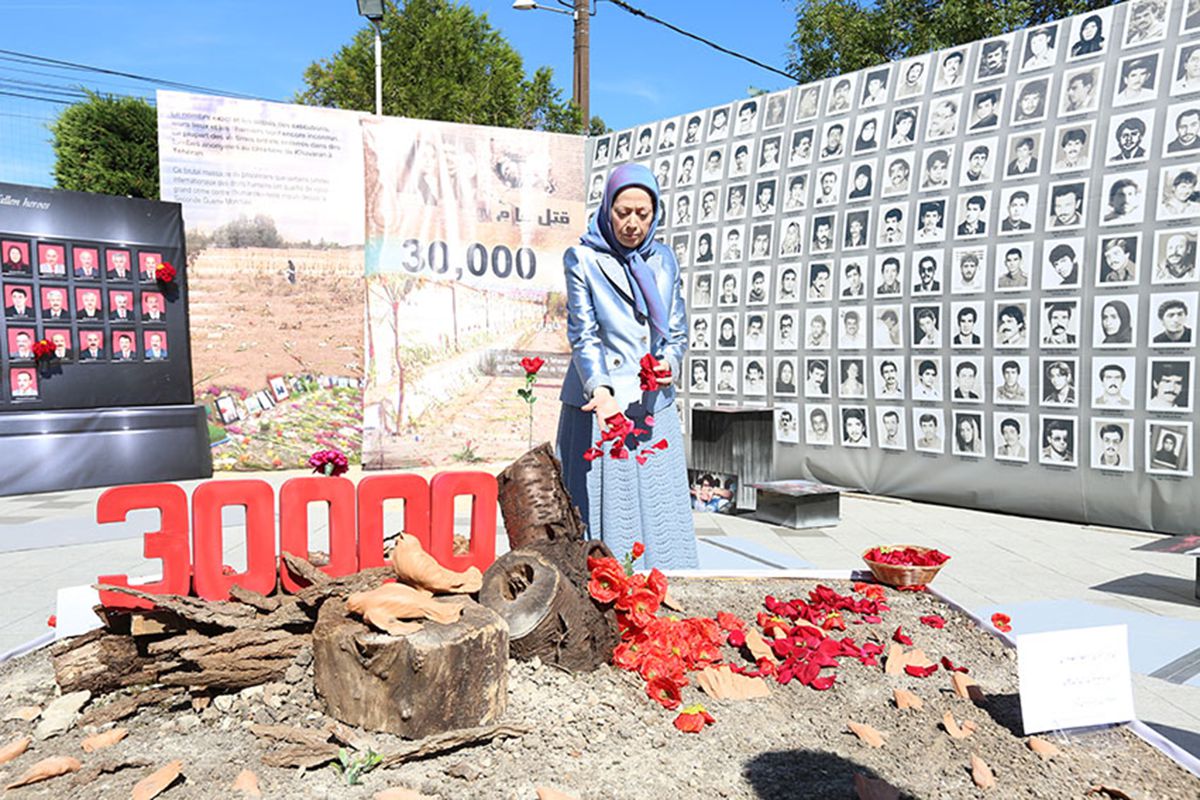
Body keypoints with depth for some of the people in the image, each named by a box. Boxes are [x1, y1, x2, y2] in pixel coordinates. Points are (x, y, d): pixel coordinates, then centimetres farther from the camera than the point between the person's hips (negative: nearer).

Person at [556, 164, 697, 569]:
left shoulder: (663, 259, 12)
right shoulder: (583, 258, -1)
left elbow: (678, 330, 15)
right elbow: (583, 334, -8)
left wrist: (669, 363, -7)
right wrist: (600, 390, -24)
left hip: (654, 405, 4)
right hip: (600, 404, -4)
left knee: (659, 512, 6)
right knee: (603, 509, -1)